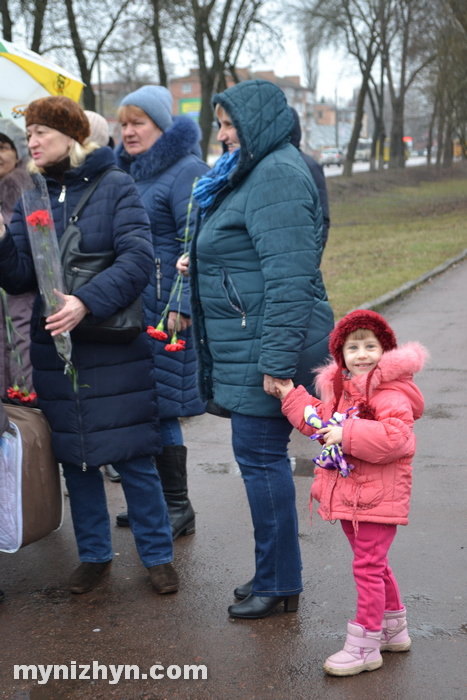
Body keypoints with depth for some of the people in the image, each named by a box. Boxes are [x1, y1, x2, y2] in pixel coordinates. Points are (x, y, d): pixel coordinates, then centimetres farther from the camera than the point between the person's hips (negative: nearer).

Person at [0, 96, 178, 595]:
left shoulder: (115, 187, -4)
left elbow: (138, 259, -14)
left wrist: (87, 300, -26)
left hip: (115, 350, -4)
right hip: (54, 350, 4)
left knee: (133, 457, 1)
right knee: (75, 459, 12)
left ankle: (157, 554, 18)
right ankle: (94, 554, 28)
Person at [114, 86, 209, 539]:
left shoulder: (185, 170, -8)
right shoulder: (127, 171, 17)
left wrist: (180, 304, -20)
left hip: (166, 306, -8)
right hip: (131, 305, 8)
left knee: (160, 406, -5)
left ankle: (178, 507, 7)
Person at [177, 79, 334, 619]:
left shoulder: (277, 176, -15)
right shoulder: (255, 172, 18)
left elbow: (289, 277, -23)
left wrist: (277, 361, -25)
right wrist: (200, 263, 16)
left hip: (267, 347, -10)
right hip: (248, 350, 10)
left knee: (260, 456, -3)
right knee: (262, 455, 15)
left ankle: (278, 583, 11)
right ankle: (274, 573, 27)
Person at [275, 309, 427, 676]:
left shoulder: (391, 394, -18)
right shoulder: (340, 388, 11)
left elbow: (394, 437, -33)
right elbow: (319, 422, 26)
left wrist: (348, 434, -30)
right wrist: (291, 395, 21)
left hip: (378, 498, -9)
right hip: (349, 494, 9)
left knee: (367, 567, -3)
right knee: (373, 564, 21)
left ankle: (364, 646, 9)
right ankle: (394, 629, 38)